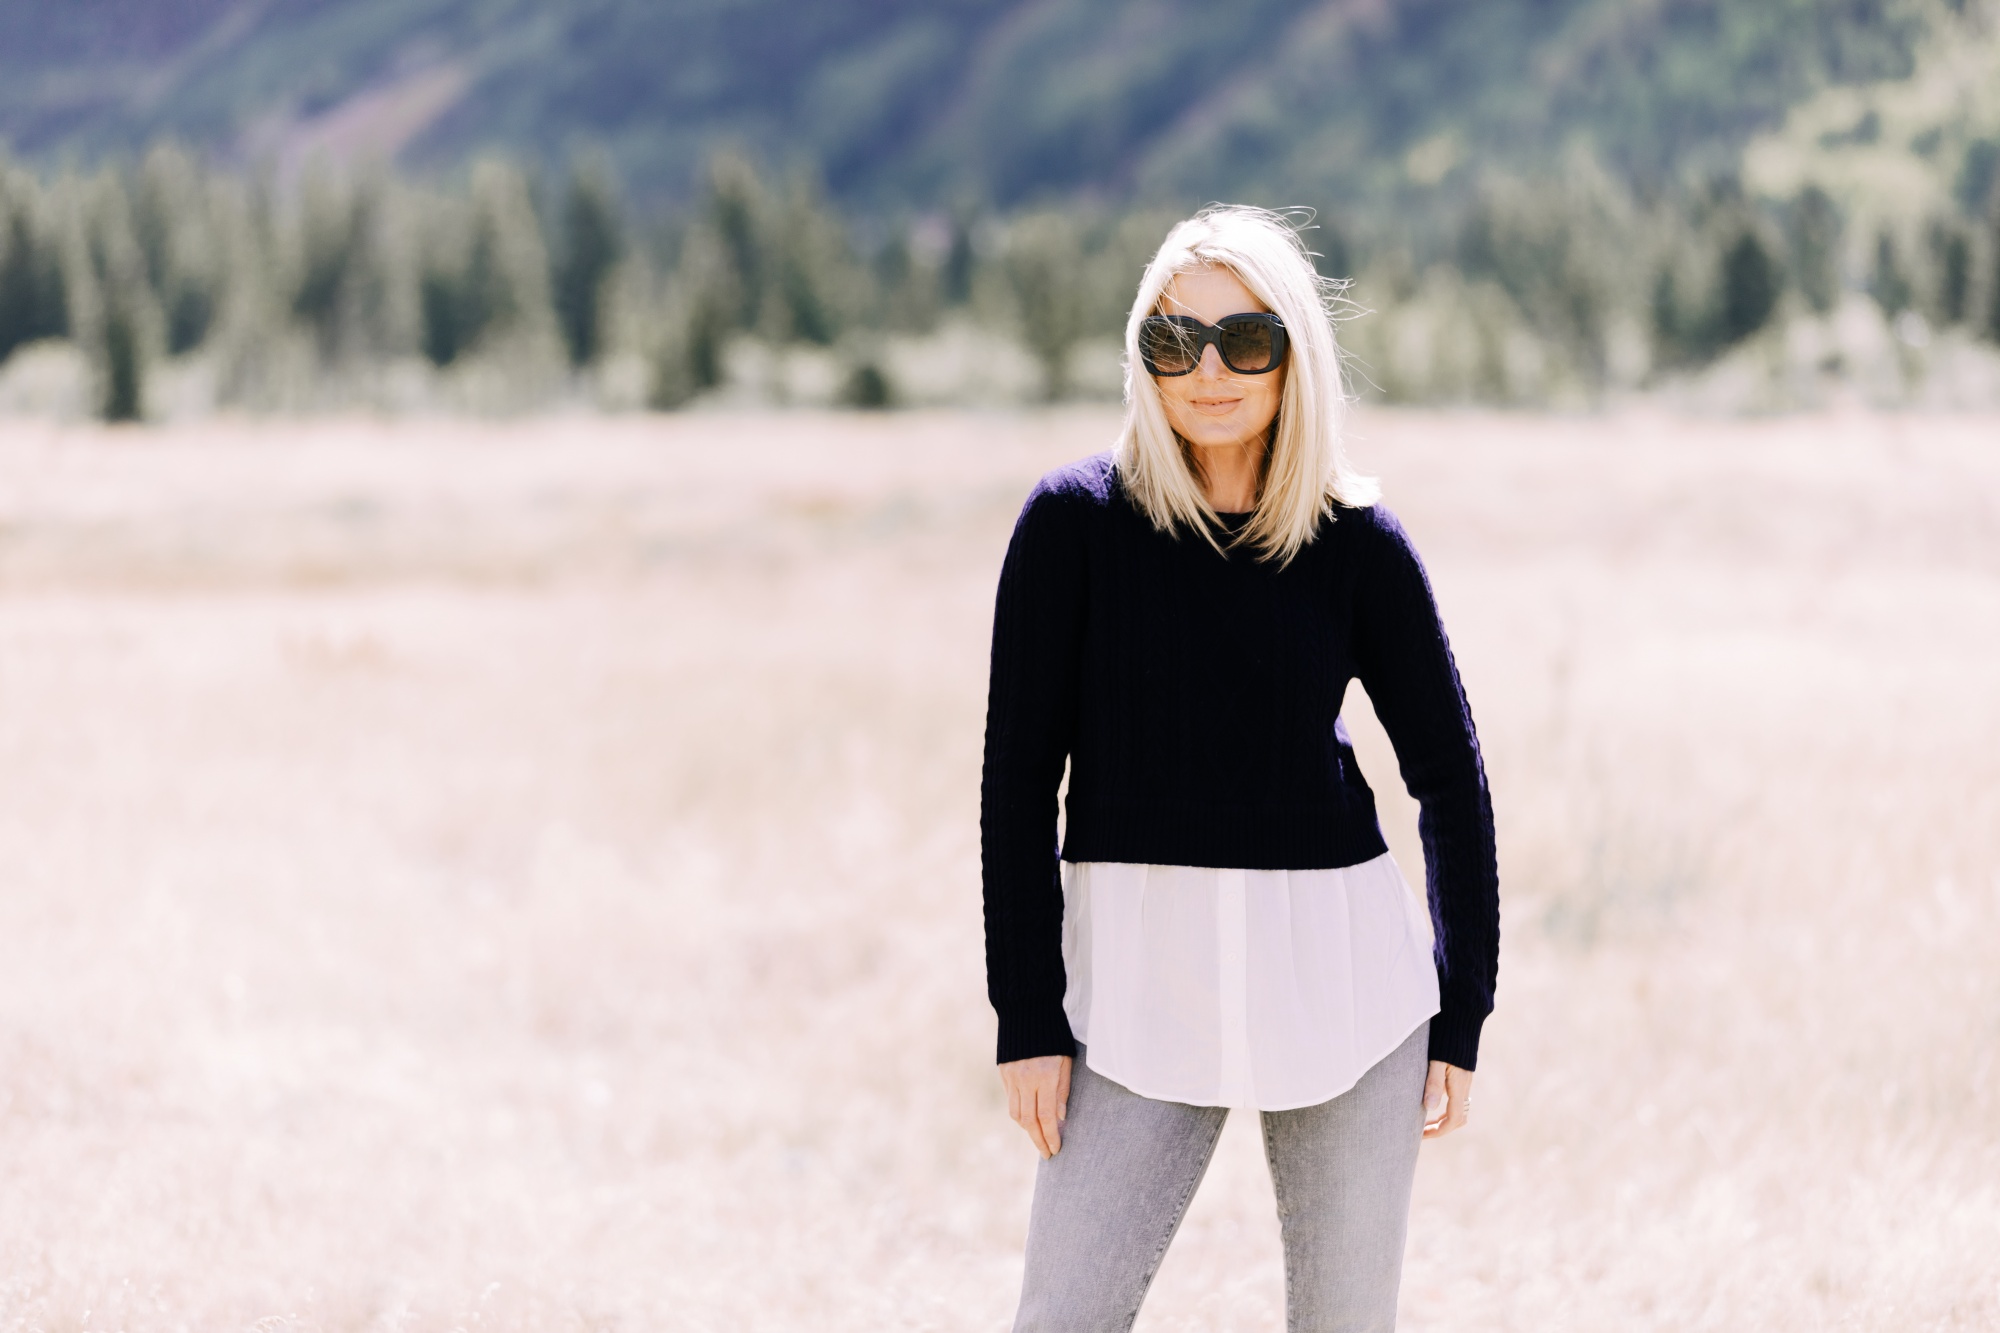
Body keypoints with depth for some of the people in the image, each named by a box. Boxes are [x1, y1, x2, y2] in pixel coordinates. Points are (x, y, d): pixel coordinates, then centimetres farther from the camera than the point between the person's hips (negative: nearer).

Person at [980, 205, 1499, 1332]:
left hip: (1338, 971, 1)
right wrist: (1028, 1015, -6)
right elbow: (1020, 774, -2)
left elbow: (1451, 779, 7)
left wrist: (1461, 1020, 5)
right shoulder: (1076, 520, -4)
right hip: (1140, 973, -1)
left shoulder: (1360, 545, -1)